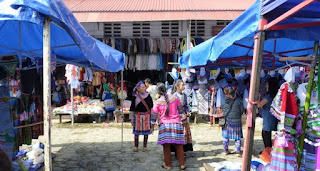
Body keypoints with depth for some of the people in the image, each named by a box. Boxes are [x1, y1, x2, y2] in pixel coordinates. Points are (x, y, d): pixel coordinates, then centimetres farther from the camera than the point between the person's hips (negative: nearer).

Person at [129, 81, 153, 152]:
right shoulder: (135, 96, -2)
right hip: (137, 115, -1)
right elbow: (132, 107, 1)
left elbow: (151, 105, 5)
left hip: (146, 115, 1)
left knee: (146, 130, 6)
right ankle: (136, 146, 20)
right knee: (137, 131, 5)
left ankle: (145, 146, 20)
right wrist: (131, 118, 0)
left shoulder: (148, 95, 1)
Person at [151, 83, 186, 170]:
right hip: (176, 123, 2)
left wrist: (152, 127, 16)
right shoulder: (175, 97, 2)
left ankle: (168, 165, 13)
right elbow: (180, 110, 10)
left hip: (164, 124, -2)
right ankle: (182, 164, 14)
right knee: (179, 145, 8)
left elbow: (154, 115, 4)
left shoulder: (158, 102, -3)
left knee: (166, 146, 6)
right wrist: (180, 119, 26)